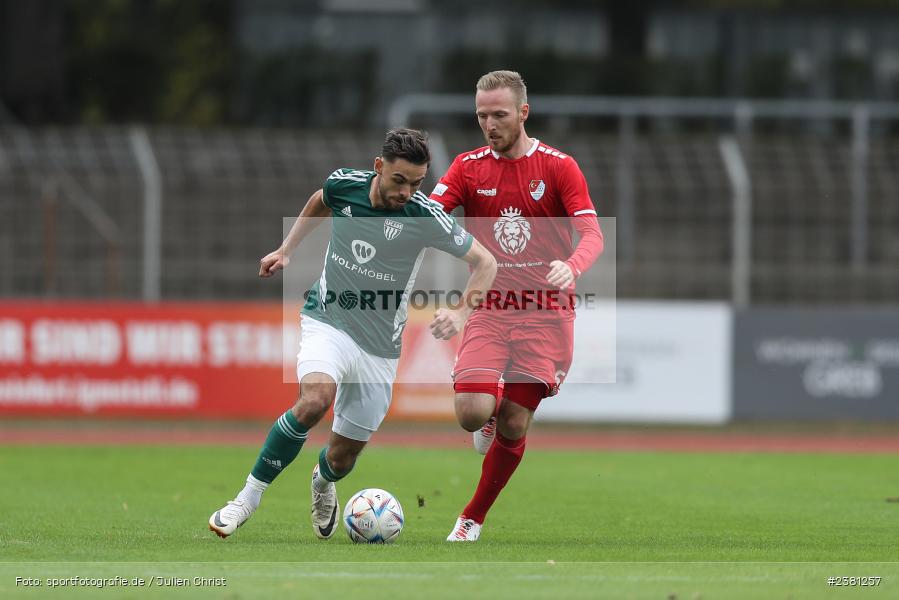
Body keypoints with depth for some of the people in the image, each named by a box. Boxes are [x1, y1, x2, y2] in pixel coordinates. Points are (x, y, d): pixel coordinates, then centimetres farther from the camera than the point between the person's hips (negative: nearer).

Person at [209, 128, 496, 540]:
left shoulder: (424, 216, -15)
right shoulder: (344, 184, -8)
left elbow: (485, 261, -5)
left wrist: (461, 313, -19)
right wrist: (285, 251, 16)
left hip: (381, 346, 0)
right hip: (328, 321, 0)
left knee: (342, 457, 5)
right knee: (315, 400, -32)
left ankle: (323, 483, 45)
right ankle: (248, 498, -20)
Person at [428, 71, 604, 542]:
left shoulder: (558, 166, -1)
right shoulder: (469, 167, 5)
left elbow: (592, 235, -10)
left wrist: (571, 267, -33)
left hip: (545, 313, -1)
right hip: (488, 310, 1)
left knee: (513, 426, -2)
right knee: (472, 413, -17)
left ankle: (473, 519, 17)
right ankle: (492, 412, 21)